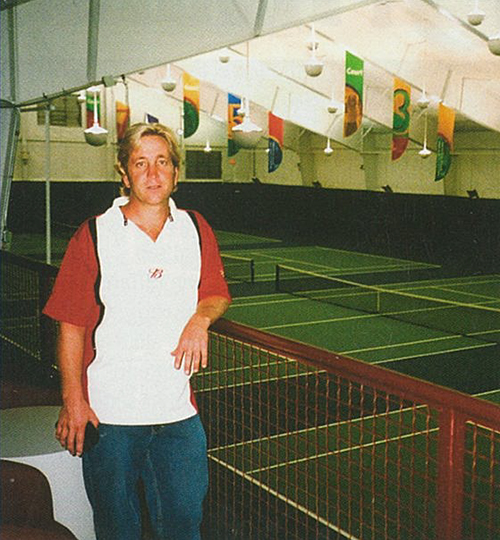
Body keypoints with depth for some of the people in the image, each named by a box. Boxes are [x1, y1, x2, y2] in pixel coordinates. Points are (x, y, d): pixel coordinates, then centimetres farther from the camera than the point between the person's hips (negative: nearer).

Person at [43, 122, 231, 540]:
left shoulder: (196, 229, 5)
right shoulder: (93, 235, -5)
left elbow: (218, 294, 15)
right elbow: (70, 324, -4)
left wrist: (201, 318, -7)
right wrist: (73, 400, -9)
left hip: (178, 411, 2)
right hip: (106, 412, -2)